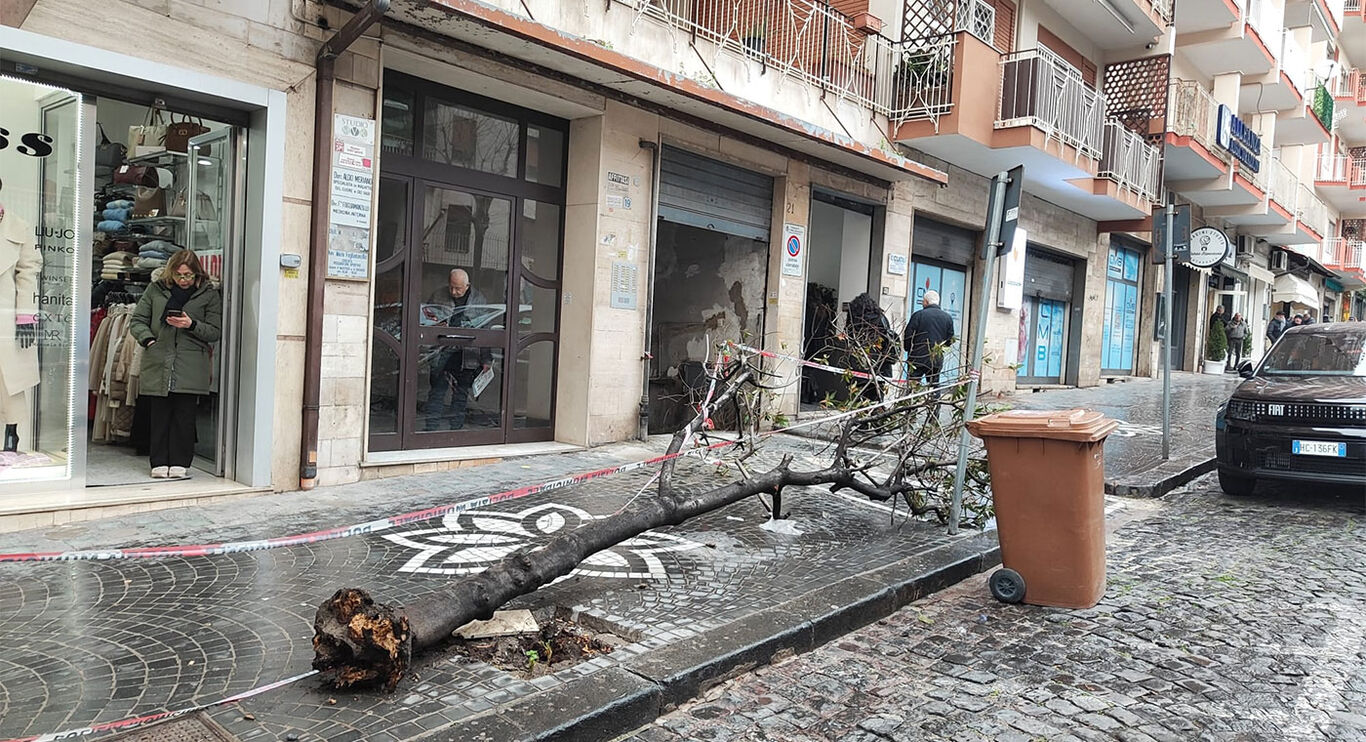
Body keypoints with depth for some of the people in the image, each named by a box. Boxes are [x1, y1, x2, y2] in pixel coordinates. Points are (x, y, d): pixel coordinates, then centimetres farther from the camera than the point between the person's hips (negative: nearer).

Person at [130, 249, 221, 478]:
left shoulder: (209, 295, 6)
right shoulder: (156, 289, 10)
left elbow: (215, 332, 4)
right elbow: (137, 321, 13)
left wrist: (191, 325, -12)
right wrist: (148, 339, -4)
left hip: (190, 367, -1)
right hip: (158, 364, 2)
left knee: (184, 416, 0)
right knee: (159, 415, 4)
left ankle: (180, 462, 10)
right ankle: (159, 462, 14)